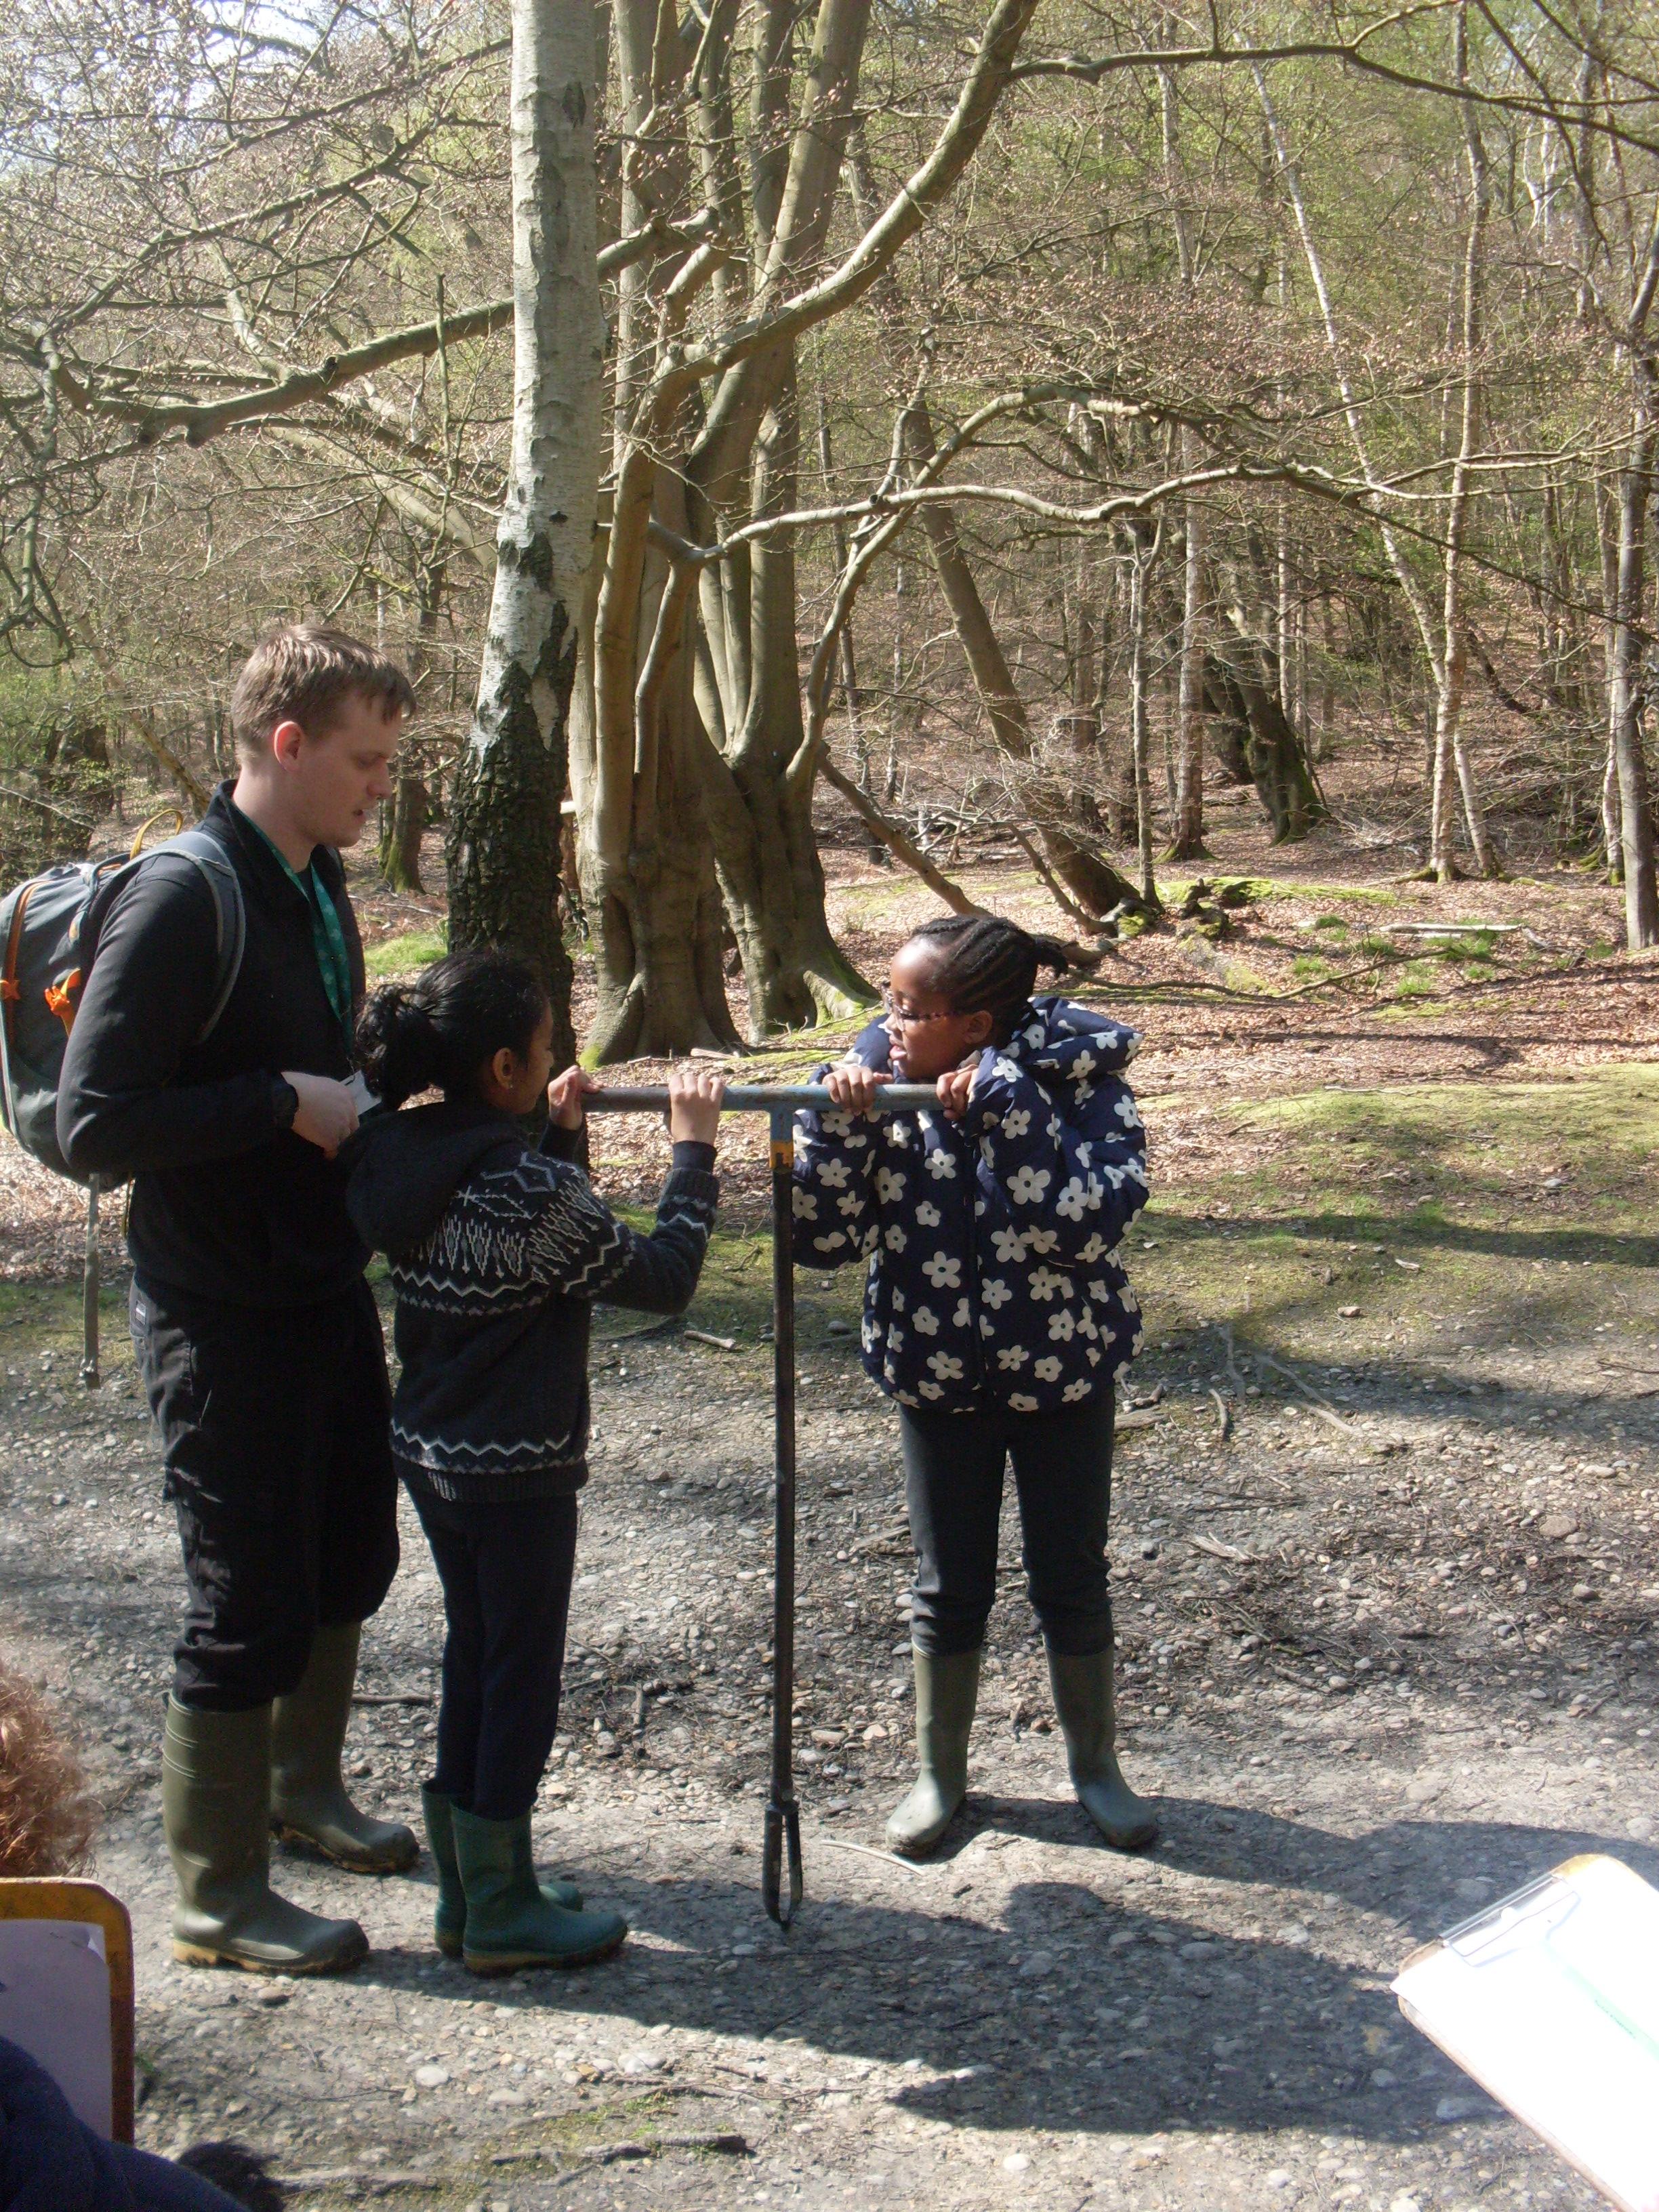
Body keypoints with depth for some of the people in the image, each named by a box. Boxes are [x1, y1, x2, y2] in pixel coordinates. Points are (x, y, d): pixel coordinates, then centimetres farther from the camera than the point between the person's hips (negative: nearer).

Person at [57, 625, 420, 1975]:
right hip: (226, 1321, -9)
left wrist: (369, 1081, 4)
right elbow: (94, 1125, -25)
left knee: (349, 1560, 22)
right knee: (251, 1608, 1)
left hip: (328, 1292, 9)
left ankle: (302, 1788, 44)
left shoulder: (316, 886, 7)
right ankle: (218, 1895, 18)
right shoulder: (181, 901, -21)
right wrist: (285, 1102, -24)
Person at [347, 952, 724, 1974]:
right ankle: (503, 1913, 18)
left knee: (474, 1661, 20)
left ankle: (468, 1888, 30)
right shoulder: (531, 1189, -24)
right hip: (518, 1469, -8)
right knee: (522, 1680, 6)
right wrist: (695, 1148, -9)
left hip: (431, 1455, 8)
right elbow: (664, 1276, -16)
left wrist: (559, 1133, 9)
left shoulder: (399, 1158, 0)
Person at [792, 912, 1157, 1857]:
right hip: (940, 1377, 2)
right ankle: (941, 1772, 33)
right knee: (950, 1589, 13)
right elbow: (823, 1239, -12)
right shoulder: (883, 1085, -10)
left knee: (1073, 1581, 12)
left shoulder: (1082, 1080, -17)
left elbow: (1087, 1227, -30)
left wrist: (1006, 1109, -35)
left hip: (1062, 1373, -2)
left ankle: (1096, 1764, 33)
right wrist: (837, 1124, -26)